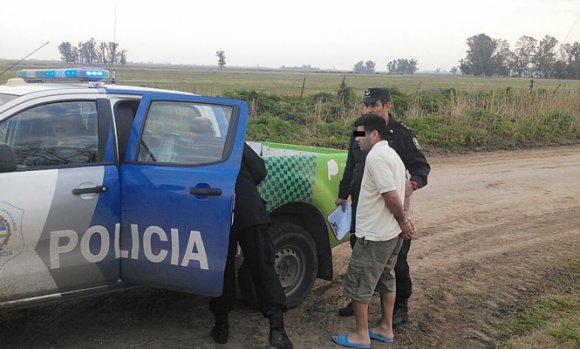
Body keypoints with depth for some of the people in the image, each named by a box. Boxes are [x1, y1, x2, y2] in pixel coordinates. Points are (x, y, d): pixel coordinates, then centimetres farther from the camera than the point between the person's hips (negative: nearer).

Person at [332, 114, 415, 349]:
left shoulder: (375, 156, -20)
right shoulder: (391, 154, 12)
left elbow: (391, 195, -25)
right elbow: (395, 193, 11)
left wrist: (402, 220, -13)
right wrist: (403, 222, 5)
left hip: (373, 234, -10)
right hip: (391, 233, 10)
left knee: (357, 284, 2)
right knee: (386, 280, 19)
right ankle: (385, 329, 30)